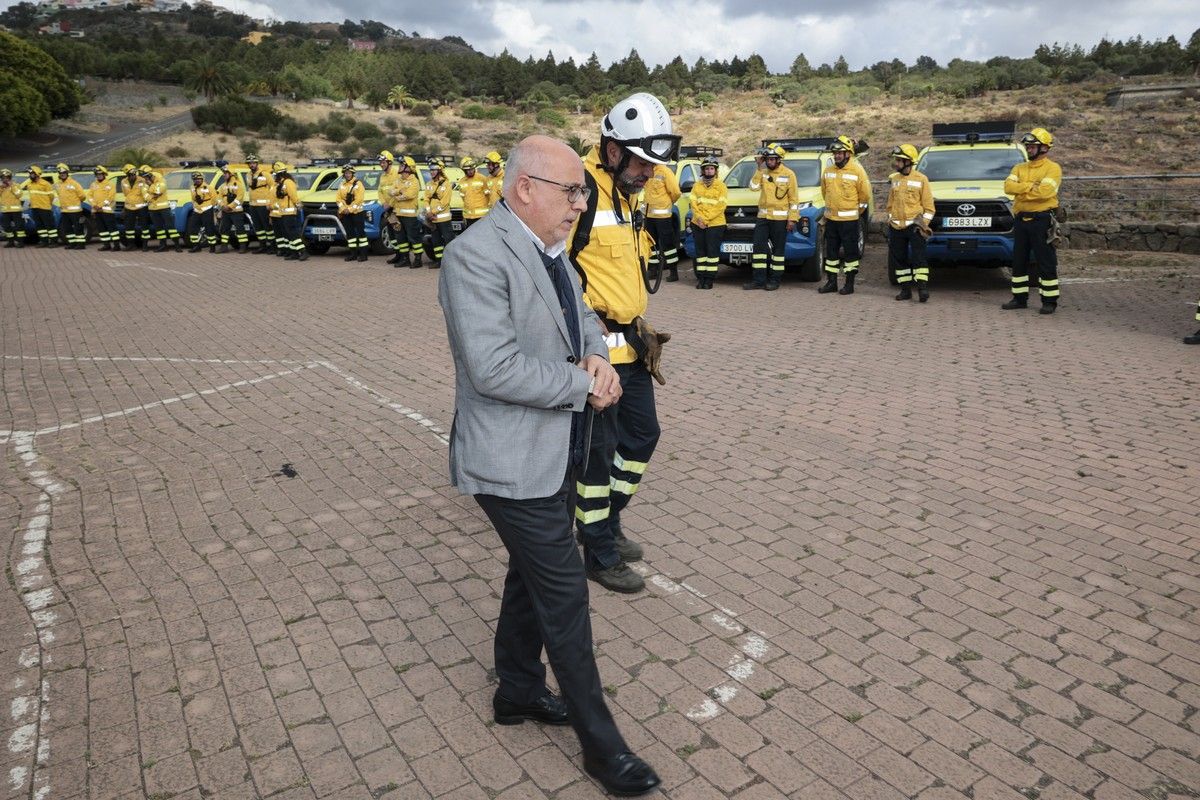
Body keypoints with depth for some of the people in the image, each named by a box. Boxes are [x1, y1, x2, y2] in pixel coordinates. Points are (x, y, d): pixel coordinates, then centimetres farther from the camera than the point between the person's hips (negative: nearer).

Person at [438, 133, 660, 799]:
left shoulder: (548, 247, 8)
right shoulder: (477, 255, -21)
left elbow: (581, 319, 16)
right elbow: (494, 367, -29)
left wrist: (597, 357, -6)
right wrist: (583, 386, -19)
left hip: (552, 452, 9)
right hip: (513, 462, -9)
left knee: (532, 575, 21)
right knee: (564, 593, 0)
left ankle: (518, 691, 42)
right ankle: (600, 742, 18)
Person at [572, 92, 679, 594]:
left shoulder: (627, 195, 15)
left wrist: (637, 317, 18)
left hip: (627, 345, 10)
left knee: (643, 434, 18)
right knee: (599, 449, 2)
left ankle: (606, 521, 36)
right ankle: (601, 555, 19)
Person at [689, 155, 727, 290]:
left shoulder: (721, 186, 1)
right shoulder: (697, 186, 12)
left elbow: (721, 206, -7)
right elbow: (693, 203, 5)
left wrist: (706, 218, -15)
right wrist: (699, 218, -12)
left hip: (715, 224, -4)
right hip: (698, 224, 4)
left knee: (712, 251, -4)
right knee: (700, 251, 6)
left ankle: (709, 278, 0)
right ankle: (700, 277, 11)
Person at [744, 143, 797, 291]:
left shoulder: (788, 174, -4)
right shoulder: (763, 172, 9)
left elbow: (794, 199, -5)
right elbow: (753, 186, -6)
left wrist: (792, 219, -10)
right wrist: (759, 168, -9)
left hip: (780, 218, -5)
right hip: (763, 216, 5)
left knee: (778, 249, 1)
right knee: (759, 247, 2)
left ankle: (775, 280, 7)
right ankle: (758, 280, 6)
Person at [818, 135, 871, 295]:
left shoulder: (857, 170, -8)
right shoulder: (828, 170, 5)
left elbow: (865, 194, -2)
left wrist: (856, 211, 4)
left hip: (849, 220, -5)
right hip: (830, 218, 5)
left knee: (850, 252, 2)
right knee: (831, 251, 10)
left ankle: (850, 284, 8)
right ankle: (831, 282, 19)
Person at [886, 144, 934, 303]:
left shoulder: (921, 179, -2)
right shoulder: (894, 179, 12)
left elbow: (928, 205, -1)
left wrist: (923, 223, -8)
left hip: (914, 226, -5)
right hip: (897, 228, 5)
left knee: (918, 258, -10)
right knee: (898, 259, 6)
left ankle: (922, 288, -10)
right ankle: (906, 289, 14)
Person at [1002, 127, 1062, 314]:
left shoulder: (1053, 168, -3)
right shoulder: (1019, 168, 15)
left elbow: (1045, 191, -19)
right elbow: (1008, 187, -3)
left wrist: (1021, 191, -9)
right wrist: (1031, 186, -14)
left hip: (1041, 220, -6)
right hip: (1020, 220, 6)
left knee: (1046, 262, -3)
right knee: (1019, 261, 10)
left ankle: (1050, 301, 0)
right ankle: (1019, 298, 20)